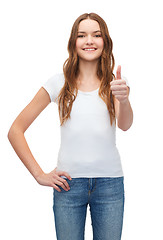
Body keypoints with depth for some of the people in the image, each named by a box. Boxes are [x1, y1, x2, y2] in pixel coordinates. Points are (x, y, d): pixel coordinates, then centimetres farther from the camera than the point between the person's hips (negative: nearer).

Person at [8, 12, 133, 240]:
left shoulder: (116, 83, 2)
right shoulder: (59, 83, 0)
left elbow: (125, 125, -18)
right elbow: (15, 131, 2)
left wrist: (124, 100, -40)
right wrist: (39, 174, -5)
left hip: (110, 182, 1)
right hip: (68, 183, 0)